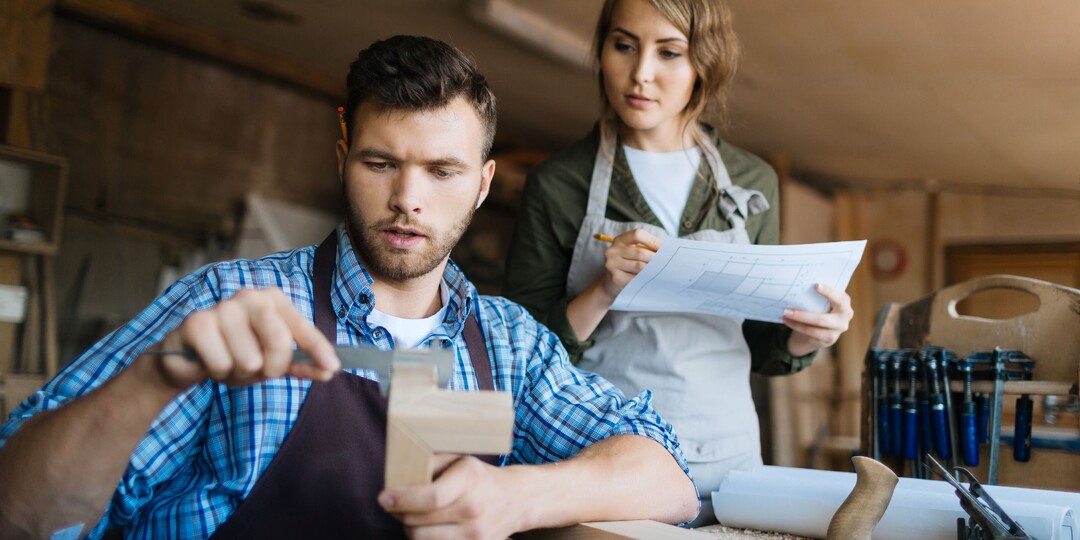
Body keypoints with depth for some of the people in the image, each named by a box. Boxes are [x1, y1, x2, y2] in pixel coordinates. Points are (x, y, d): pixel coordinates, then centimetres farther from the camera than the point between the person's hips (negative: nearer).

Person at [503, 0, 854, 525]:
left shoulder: (753, 183, 4)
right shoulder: (557, 183, -5)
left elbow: (758, 349, 12)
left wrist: (806, 337, -9)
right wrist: (602, 293, -21)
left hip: (729, 460, 3)